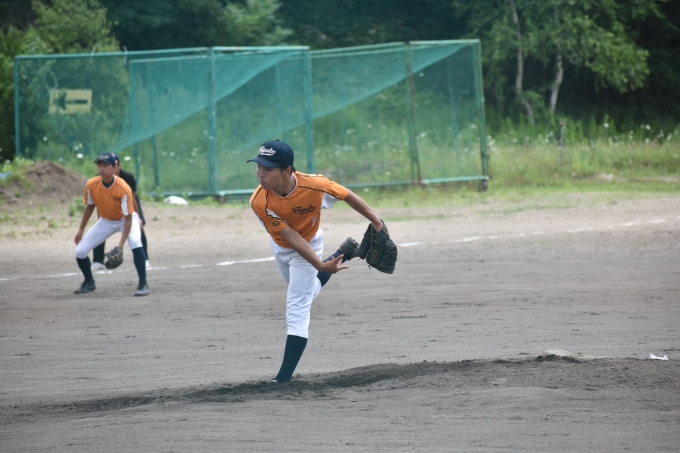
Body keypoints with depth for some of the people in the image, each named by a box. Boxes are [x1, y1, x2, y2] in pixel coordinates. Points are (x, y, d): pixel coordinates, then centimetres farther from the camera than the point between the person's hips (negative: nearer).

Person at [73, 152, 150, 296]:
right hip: (105, 222, 4)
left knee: (135, 243, -35)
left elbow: (128, 218, -31)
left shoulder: (124, 189, -33)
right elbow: (90, 207, 1)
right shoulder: (91, 186, -21)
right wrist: (81, 229, 5)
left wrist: (121, 244, -38)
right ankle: (89, 283, 24)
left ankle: (143, 285, -24)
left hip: (126, 219, -4)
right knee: (80, 251, -4)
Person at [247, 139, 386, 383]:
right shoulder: (259, 202, -36)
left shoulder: (314, 186, -38)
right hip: (281, 247, 3)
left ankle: (284, 377, -8)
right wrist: (320, 265, -42)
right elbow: (291, 236, -33)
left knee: (297, 308, -9)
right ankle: (343, 254, 54)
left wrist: (377, 223, -11)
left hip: (309, 243, -3)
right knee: (306, 291, 29)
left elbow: (347, 196, -19)